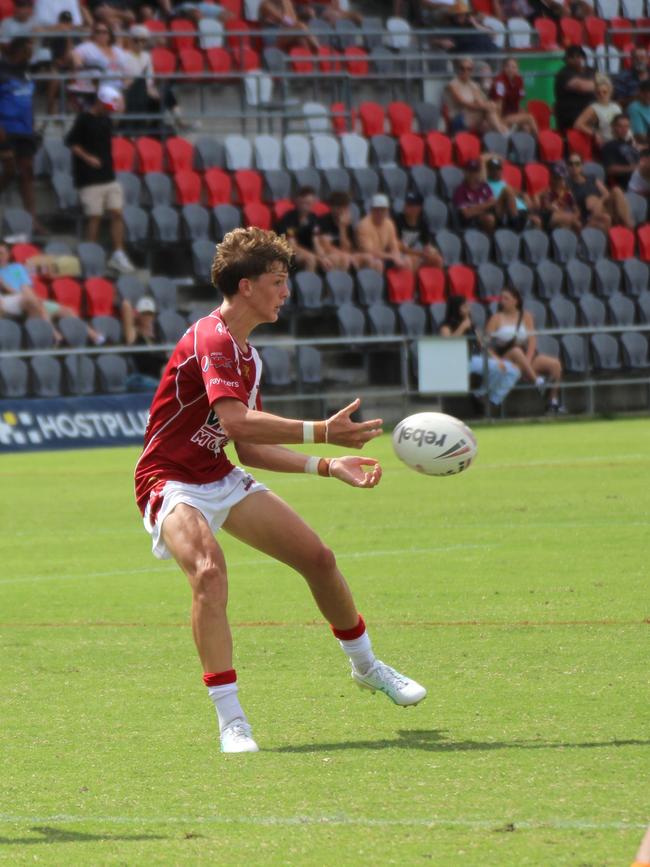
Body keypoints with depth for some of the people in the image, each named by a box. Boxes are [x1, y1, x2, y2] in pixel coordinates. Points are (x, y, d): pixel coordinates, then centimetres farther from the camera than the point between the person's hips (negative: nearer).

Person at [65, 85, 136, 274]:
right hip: (91, 179, -7)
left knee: (117, 214, 1)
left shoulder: (106, 120, 13)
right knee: (94, 217, -3)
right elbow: (72, 142, -11)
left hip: (109, 178, 7)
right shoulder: (84, 119, -8)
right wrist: (87, 157, -22)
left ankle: (119, 255, 3)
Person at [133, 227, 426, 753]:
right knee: (209, 571, -35)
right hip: (171, 483, -10)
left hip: (222, 479, 10)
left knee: (317, 557, 10)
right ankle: (231, 721, -32)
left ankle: (366, 666, 35)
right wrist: (322, 432, -40)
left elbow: (251, 449, 15)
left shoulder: (246, 354, 12)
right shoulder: (212, 340, -21)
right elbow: (235, 421, -37)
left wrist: (328, 466, 7)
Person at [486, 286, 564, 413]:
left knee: (555, 364, -16)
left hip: (526, 356, 4)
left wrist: (528, 360, -16)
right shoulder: (497, 318, 2)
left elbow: (532, 341, 1)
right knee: (516, 351, -39)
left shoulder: (525, 316, 10)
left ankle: (554, 401, -13)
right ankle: (537, 381, -44)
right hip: (505, 358, -4)